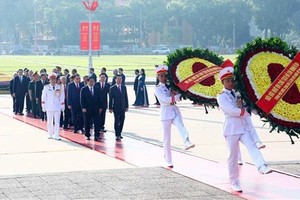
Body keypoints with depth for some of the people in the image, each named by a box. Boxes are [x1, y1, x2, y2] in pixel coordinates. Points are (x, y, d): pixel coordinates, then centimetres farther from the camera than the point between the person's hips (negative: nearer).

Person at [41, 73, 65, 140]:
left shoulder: (60, 87, -1)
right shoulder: (46, 87, -1)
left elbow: (62, 97, 4)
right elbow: (43, 97, 3)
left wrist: (62, 106, 3)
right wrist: (43, 106, 2)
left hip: (57, 107, 0)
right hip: (49, 107, 0)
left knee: (57, 122, -3)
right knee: (49, 122, 9)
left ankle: (56, 136, 0)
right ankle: (50, 135, 21)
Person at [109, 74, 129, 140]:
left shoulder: (124, 87, 8)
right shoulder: (112, 88, -3)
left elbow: (126, 97, 10)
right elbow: (110, 99, -3)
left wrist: (126, 106, 6)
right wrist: (110, 108, -6)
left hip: (122, 107, 4)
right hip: (116, 107, -4)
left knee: (122, 121, 5)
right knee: (117, 121, -6)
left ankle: (119, 133, 17)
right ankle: (117, 135, -4)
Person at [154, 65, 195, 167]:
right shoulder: (158, 88, 1)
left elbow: (178, 98, 3)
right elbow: (164, 99, -15)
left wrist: (173, 95, -12)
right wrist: (174, 97, -9)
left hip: (175, 111, 3)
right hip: (166, 112, -3)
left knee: (181, 126, -30)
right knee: (167, 139, 2)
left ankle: (187, 143, -57)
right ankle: (169, 162, 10)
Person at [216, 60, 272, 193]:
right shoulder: (221, 96, -4)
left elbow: (246, 112, 14)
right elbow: (231, 111, -17)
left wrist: (240, 110, -5)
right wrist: (244, 111, -5)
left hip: (243, 127, 4)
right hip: (231, 128, -4)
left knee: (252, 146, -19)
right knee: (233, 156, 1)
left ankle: (262, 167, -40)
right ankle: (234, 182, 10)